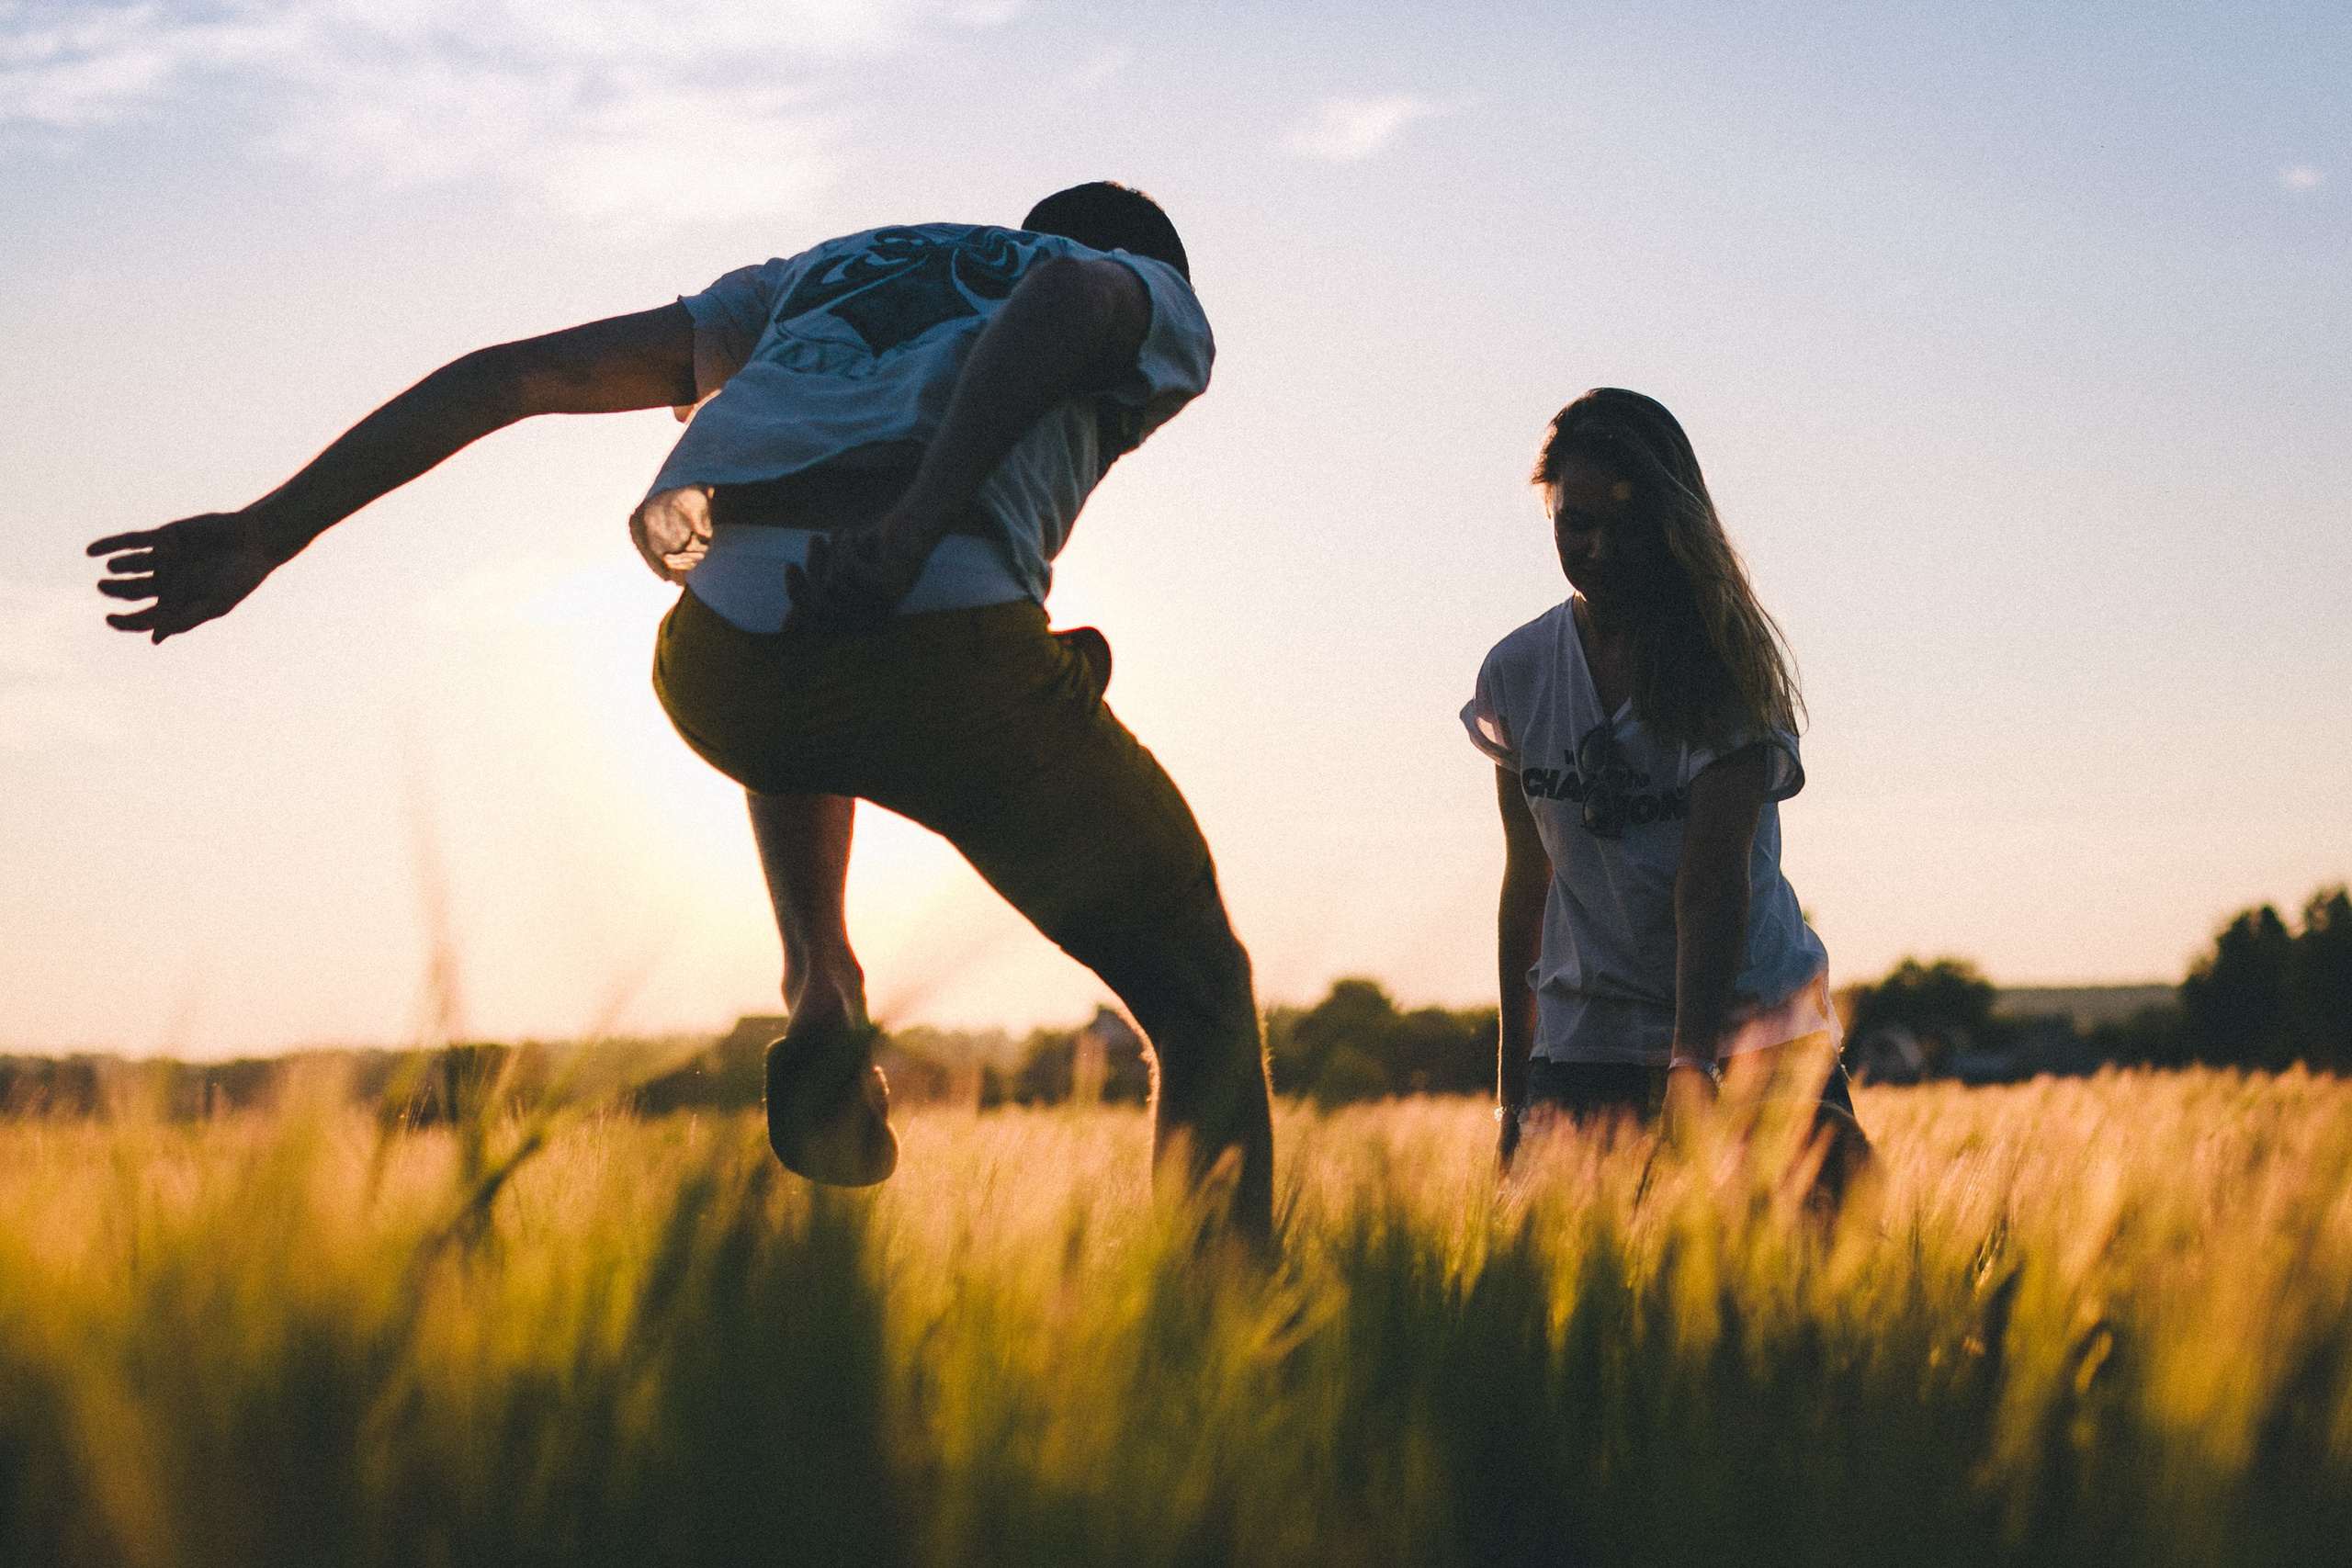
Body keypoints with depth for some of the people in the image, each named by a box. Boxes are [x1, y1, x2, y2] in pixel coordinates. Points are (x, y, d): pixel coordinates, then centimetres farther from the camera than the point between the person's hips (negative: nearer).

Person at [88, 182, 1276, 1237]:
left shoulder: (803, 288, 38)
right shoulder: (1158, 304, 27)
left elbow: (508, 375, 27)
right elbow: (1065, 299, -1)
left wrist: (268, 532, 26)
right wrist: (917, 526, -13)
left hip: (721, 676, 4)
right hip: (951, 660, -4)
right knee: (1203, 1005, 17)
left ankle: (820, 993, 21)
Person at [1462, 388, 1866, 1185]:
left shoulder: (1727, 663, -9)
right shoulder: (1515, 675, 3)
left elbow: (1715, 875, -21)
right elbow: (1527, 878, 10)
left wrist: (1691, 1064, -34)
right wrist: (1513, 1092, 12)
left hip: (1751, 1021, -2)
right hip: (1588, 1034, 2)